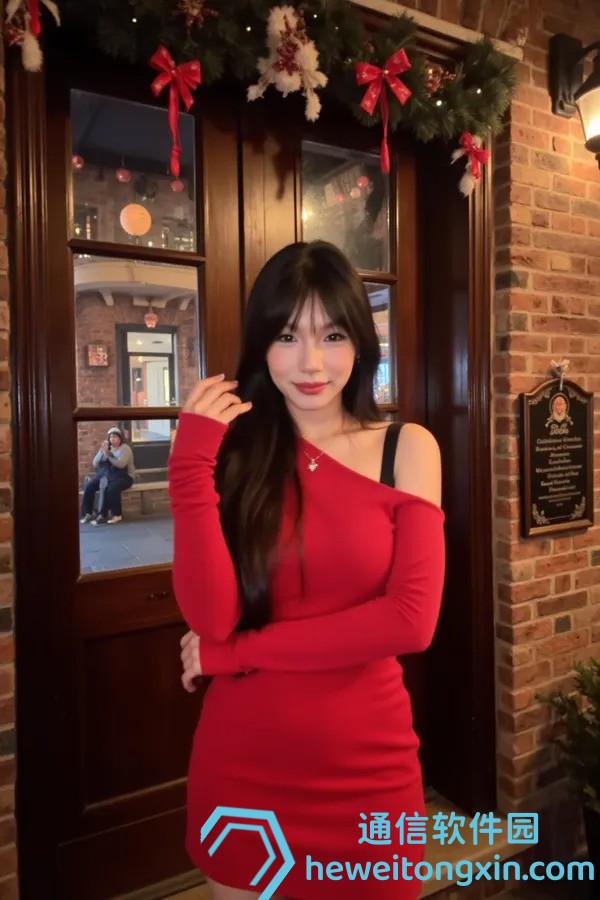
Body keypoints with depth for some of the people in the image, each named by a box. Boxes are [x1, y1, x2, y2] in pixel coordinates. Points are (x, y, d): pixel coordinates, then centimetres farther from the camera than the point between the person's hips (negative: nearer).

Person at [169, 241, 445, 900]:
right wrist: (192, 463, -21)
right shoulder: (232, 451, -5)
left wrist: (239, 652, -13)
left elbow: (412, 619, -14)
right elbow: (210, 618, -14)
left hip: (367, 762, 0)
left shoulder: (408, 450, -5)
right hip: (241, 762, 1)